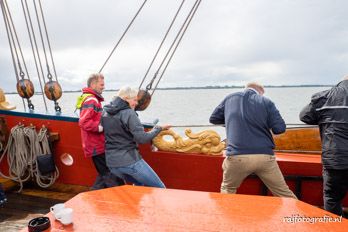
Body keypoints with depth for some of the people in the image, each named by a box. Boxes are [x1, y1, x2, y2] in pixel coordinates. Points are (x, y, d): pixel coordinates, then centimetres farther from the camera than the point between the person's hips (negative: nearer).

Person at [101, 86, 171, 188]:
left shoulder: (105, 112, 8)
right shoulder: (128, 113, -14)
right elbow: (142, 138, -19)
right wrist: (158, 129, -6)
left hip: (112, 163, 8)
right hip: (129, 161, -8)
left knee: (139, 184, 29)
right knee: (160, 188, 3)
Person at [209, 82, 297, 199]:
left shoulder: (230, 98, 12)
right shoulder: (266, 102, 6)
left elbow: (213, 119, 21)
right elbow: (280, 128, 0)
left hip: (236, 156, 1)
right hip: (265, 156, 0)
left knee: (227, 190, 23)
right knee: (284, 193, 15)